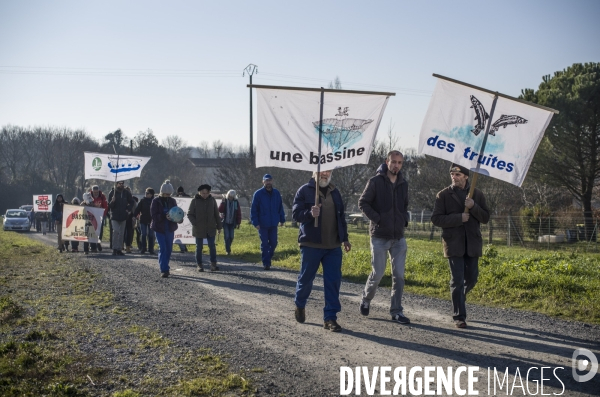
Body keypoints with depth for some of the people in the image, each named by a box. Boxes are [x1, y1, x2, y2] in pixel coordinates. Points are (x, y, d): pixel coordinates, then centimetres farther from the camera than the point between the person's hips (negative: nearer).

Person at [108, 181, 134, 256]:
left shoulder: (126, 193, 3)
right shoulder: (113, 193, -5)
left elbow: (131, 202, 19)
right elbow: (109, 206, -4)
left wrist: (128, 209, 5)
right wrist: (112, 201, -24)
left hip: (123, 216, 4)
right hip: (114, 216, -4)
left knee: (121, 233, 7)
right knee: (116, 231, -16)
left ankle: (119, 249, 14)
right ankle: (114, 248, -10)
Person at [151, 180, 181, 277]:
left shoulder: (172, 201, 7)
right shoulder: (156, 201, -5)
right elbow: (153, 215, -12)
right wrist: (165, 217, -26)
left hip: (170, 229, 5)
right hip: (159, 229, -5)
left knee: (169, 249, 10)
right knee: (162, 248, -11)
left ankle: (165, 268, 23)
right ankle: (164, 270, -13)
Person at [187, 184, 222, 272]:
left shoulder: (212, 200, 3)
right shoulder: (195, 201, -5)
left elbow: (216, 214, 9)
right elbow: (190, 214, -2)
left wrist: (219, 226, 9)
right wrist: (195, 224, -14)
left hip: (210, 228, 2)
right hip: (199, 229, -2)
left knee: (212, 246, 0)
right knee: (199, 247, 6)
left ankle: (213, 264, 5)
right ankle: (199, 265, 14)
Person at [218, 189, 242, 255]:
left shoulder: (236, 202, -1)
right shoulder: (224, 201, -3)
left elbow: (239, 213, 2)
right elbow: (220, 210, -15)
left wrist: (238, 223, 0)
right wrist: (223, 202, -26)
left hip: (232, 223, 2)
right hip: (225, 222, -2)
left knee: (231, 237, 3)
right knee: (227, 237, -8)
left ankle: (228, 248, 24)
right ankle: (228, 251, -5)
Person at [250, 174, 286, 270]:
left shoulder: (276, 193, 3)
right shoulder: (258, 194, -7)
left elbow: (280, 207, 9)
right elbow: (253, 209, -8)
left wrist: (282, 219, 6)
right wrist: (255, 222, -14)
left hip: (273, 224, 3)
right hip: (262, 224, -3)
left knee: (273, 243, 8)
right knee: (264, 244, 3)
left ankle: (268, 258, 29)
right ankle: (266, 263, 9)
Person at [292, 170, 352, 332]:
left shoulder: (335, 192, 14)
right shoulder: (304, 191, -3)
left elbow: (341, 217, 21)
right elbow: (295, 214, -9)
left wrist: (345, 238, 20)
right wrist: (310, 213, -28)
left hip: (333, 246, 4)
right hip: (311, 245, -4)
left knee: (333, 281, -2)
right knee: (306, 278, 8)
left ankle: (330, 317, 3)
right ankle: (300, 305, 35)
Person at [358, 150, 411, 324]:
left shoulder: (403, 184, 9)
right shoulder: (376, 181, -6)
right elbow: (363, 202, -6)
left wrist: (405, 219, 6)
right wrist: (377, 219, -14)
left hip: (399, 237, 5)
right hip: (380, 236, -4)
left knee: (399, 275, 2)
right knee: (377, 273, 0)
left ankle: (396, 311, 9)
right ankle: (366, 300, 27)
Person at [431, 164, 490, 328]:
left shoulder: (477, 194, 6)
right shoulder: (443, 195, -1)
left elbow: (485, 218, 3)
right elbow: (436, 218, -7)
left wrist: (473, 207, -15)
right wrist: (459, 218, -17)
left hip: (472, 243, 3)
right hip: (453, 244, -3)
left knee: (471, 278, 9)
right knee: (457, 280, -5)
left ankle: (458, 298, 39)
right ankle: (459, 317, 1)